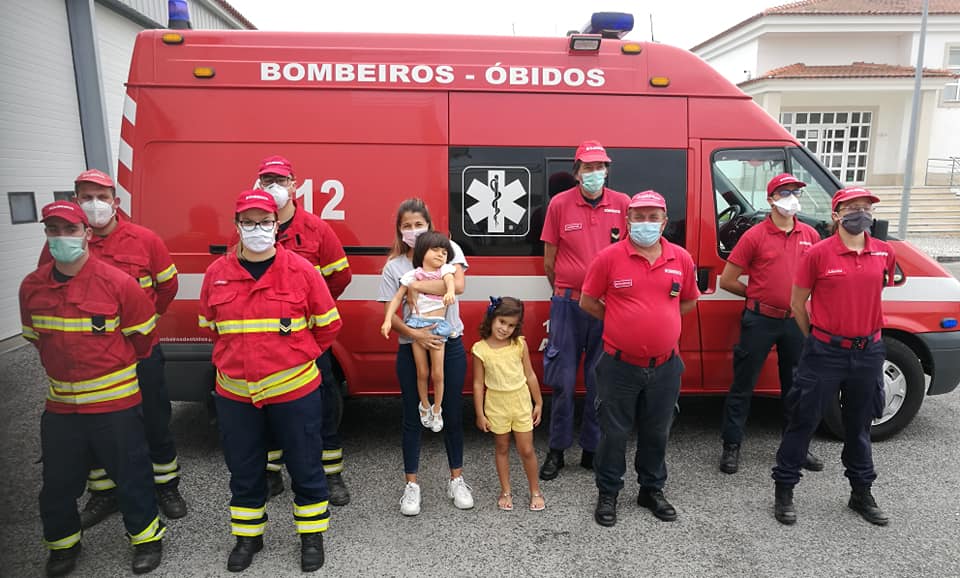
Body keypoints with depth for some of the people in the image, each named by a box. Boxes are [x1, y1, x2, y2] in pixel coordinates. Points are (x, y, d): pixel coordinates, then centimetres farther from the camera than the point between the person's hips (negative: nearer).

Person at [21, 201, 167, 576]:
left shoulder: (117, 282, -14)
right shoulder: (32, 287, 0)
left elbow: (142, 336, -4)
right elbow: (35, 336, 16)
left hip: (115, 402, -4)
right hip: (59, 404, 4)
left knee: (130, 474, 8)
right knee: (58, 481, 17)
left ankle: (146, 536, 27)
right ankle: (63, 542, 40)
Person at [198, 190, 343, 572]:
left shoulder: (301, 270, -8)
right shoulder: (217, 273, 1)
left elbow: (328, 324, 0)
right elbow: (209, 324, 15)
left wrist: (297, 357, 4)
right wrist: (239, 356, 12)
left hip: (294, 390, -2)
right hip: (234, 393, 3)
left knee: (305, 467, 10)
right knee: (243, 471, 18)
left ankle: (312, 535, 31)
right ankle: (248, 536, 39)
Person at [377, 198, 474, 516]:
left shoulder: (448, 248, -1)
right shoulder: (394, 265, 1)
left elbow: (458, 284, -19)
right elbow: (390, 314, -2)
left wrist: (416, 284, -17)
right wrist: (415, 334, -18)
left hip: (449, 345, 0)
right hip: (411, 348, 1)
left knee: (453, 414, 11)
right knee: (413, 417, 9)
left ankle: (456, 480, 28)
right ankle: (411, 485, 23)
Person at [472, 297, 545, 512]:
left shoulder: (520, 344, -9)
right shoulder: (480, 349, -13)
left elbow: (530, 375, 0)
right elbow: (478, 384, -7)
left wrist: (538, 403, 4)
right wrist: (480, 414, -4)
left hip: (521, 403, 1)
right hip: (496, 406, 0)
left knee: (527, 450, 7)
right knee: (502, 449, 15)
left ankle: (535, 491, 27)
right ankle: (505, 491, 31)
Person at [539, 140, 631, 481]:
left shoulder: (622, 204, 3)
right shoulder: (559, 204, 0)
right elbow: (549, 260, 6)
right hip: (568, 303, -1)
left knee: (601, 381, 9)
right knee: (563, 380, 5)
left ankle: (592, 449, 24)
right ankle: (557, 450, 20)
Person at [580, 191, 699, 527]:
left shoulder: (681, 259, 1)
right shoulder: (610, 257, -8)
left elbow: (688, 301, 15)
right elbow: (587, 301, -1)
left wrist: (656, 321, 7)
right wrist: (621, 322, 2)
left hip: (665, 365, 3)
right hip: (620, 365, -3)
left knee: (657, 432, 17)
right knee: (614, 433, 8)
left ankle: (652, 490, 37)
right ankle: (608, 494, 27)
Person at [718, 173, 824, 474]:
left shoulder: (810, 235, 5)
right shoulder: (754, 236, -8)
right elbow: (727, 281, -6)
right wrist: (759, 294, 2)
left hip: (795, 320, 5)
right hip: (760, 321, -4)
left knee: (796, 385, 16)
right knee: (743, 385, 4)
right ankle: (731, 446, 15)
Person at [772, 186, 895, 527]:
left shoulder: (884, 253, 3)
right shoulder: (819, 254, -10)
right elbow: (797, 303, -2)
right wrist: (815, 339, 3)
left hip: (868, 352, 4)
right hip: (825, 353, -4)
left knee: (859, 425, 18)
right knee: (803, 422, 4)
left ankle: (862, 493, 35)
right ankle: (784, 489, 17)